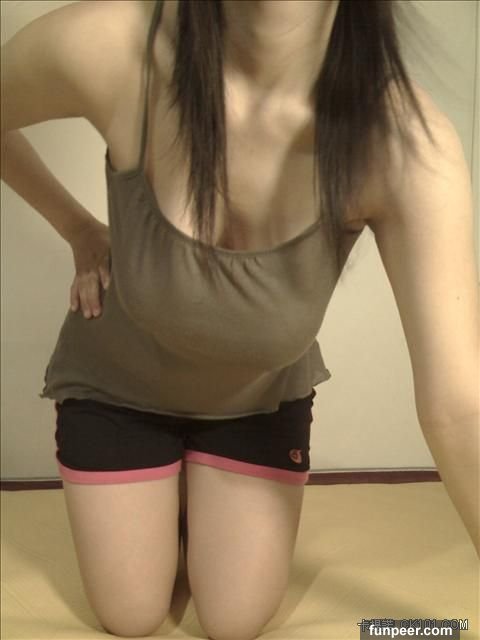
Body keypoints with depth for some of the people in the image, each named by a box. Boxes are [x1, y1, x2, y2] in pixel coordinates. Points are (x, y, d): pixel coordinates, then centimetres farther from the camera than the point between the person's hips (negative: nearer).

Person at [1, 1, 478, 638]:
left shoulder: (405, 139, -34)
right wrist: (81, 234, -7)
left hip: (261, 395, 0)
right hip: (117, 383, 0)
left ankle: (195, 503, 37)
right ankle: (168, 506, 40)